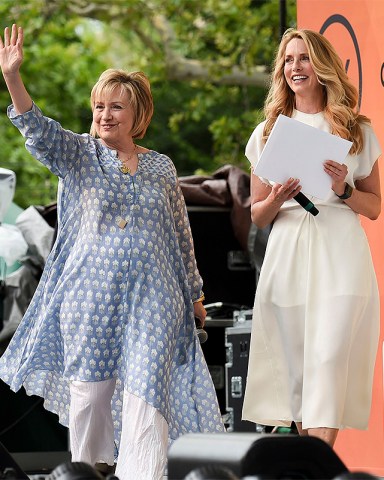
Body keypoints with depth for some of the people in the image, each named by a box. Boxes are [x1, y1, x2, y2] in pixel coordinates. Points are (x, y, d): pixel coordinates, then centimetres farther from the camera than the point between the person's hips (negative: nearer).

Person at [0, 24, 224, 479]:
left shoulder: (161, 167, 9)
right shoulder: (80, 155, 4)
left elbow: (180, 236, 16)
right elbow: (38, 131, -15)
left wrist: (193, 292, 20)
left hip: (151, 297, 1)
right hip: (89, 295, -1)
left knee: (145, 391, -8)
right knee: (88, 388, 5)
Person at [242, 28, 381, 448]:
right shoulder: (268, 133, 13)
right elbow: (257, 216, 15)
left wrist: (343, 191, -8)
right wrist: (275, 201, -7)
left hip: (340, 254, -2)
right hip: (287, 254, 2)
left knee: (329, 357, -14)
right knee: (295, 366, 0)